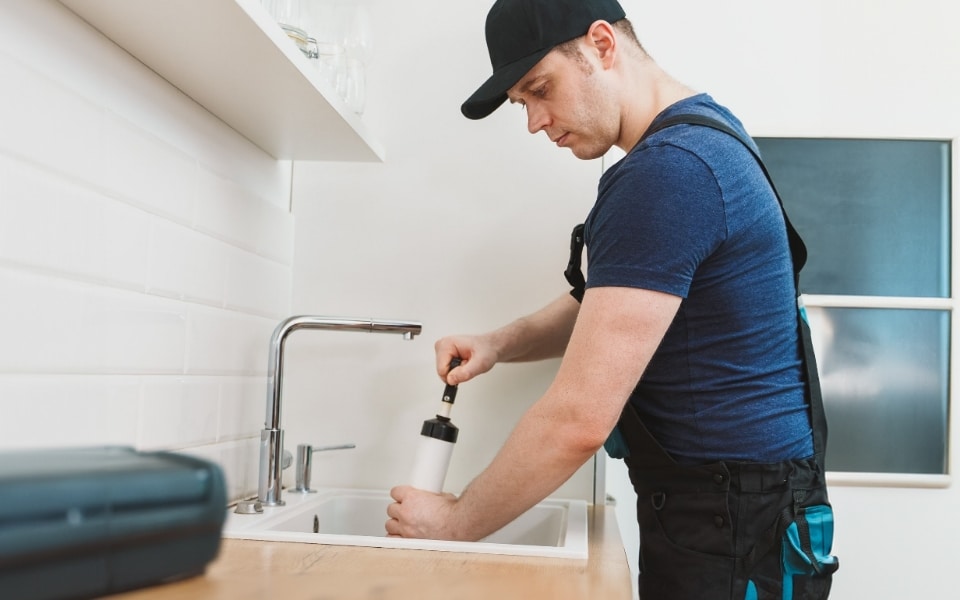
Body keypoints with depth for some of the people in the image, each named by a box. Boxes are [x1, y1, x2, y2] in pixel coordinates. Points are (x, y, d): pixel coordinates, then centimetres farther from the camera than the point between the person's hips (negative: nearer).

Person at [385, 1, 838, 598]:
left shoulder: (665, 171, -24)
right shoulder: (701, 130, 9)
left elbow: (577, 421, -26)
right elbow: (606, 303, 19)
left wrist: (457, 521, -12)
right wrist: (501, 343, 3)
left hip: (733, 528, -9)